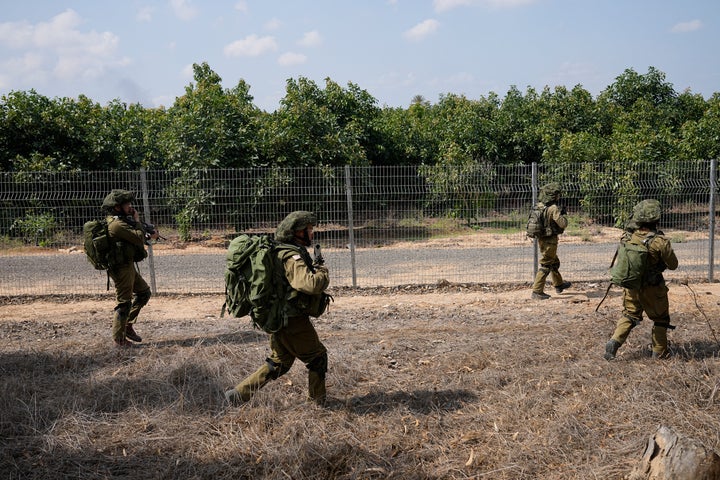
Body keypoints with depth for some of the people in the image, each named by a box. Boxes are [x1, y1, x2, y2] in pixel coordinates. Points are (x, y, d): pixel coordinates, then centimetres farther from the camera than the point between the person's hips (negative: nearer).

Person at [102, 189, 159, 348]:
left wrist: (149, 236, 6)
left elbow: (134, 238, 19)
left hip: (128, 266, 10)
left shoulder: (122, 220, 12)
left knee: (144, 292, 18)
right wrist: (137, 220, -8)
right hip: (122, 268, -10)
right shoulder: (117, 224, -21)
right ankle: (119, 339, 7)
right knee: (124, 303, -3)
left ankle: (128, 325, 24)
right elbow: (139, 238, -21)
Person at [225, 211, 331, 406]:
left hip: (278, 320, 9)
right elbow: (311, 284, -34)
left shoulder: (281, 251, 11)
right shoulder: (292, 257, -20)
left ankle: (238, 394, 16)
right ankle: (317, 404, 19)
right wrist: (323, 272, -13)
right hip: (294, 323, -9)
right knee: (317, 359, 8)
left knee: (277, 364, 19)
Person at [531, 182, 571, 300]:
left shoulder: (539, 206, 3)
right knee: (546, 266, -3)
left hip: (541, 239, 9)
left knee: (554, 262, 25)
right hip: (550, 240, -9)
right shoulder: (553, 209, -21)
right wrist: (563, 214, -3)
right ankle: (537, 291, -4)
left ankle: (559, 284, 41)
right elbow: (563, 224, -23)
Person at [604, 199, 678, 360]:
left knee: (629, 315, 18)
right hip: (652, 289, -4)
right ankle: (660, 352, 24)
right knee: (660, 319, 16)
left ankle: (615, 341, -1)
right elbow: (673, 265, -11)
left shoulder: (628, 237, -10)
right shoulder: (660, 242, -22)